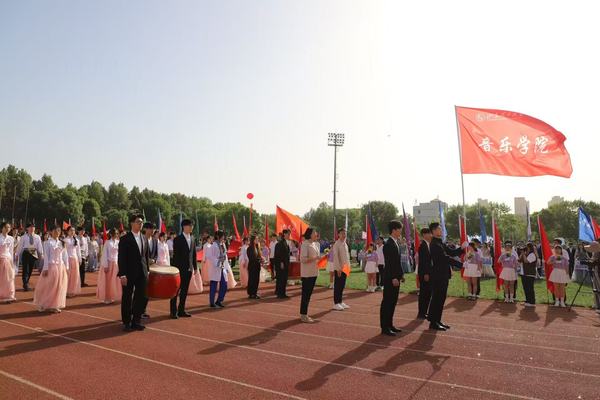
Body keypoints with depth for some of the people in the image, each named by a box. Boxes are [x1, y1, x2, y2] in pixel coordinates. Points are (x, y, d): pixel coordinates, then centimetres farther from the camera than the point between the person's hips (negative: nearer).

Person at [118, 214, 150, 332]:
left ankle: (136, 321, 20)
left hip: (142, 273, 5)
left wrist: (147, 270, 10)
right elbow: (121, 258, -10)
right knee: (127, 299, 6)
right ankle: (127, 323, 18)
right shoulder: (125, 239, -6)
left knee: (141, 298, 7)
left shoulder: (144, 238, 11)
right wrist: (122, 275, -15)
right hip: (129, 274, -5)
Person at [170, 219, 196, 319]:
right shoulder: (178, 239, -8)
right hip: (179, 269, -6)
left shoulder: (192, 239, 9)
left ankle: (181, 310, 21)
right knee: (176, 290, 2)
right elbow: (175, 255, -10)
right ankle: (173, 311, 11)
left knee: (184, 290, 12)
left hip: (189, 269, 6)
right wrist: (175, 268, -14)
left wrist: (195, 266, 9)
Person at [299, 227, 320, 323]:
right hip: (307, 273, -8)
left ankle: (304, 314, 23)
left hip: (314, 272, 8)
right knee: (306, 294, -2)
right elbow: (303, 259, -20)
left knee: (309, 294, 13)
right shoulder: (305, 244, -13)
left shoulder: (316, 244, 12)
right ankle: (303, 315, 7)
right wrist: (315, 258, -23)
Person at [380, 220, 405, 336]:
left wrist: (401, 274, 15)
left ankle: (389, 325, 24)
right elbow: (389, 263, -20)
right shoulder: (388, 244, -16)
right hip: (390, 278, -9)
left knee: (393, 302, 14)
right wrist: (393, 278, -22)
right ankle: (384, 327, 5)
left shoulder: (396, 243, 13)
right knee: (387, 302, -2)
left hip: (396, 277, 9)